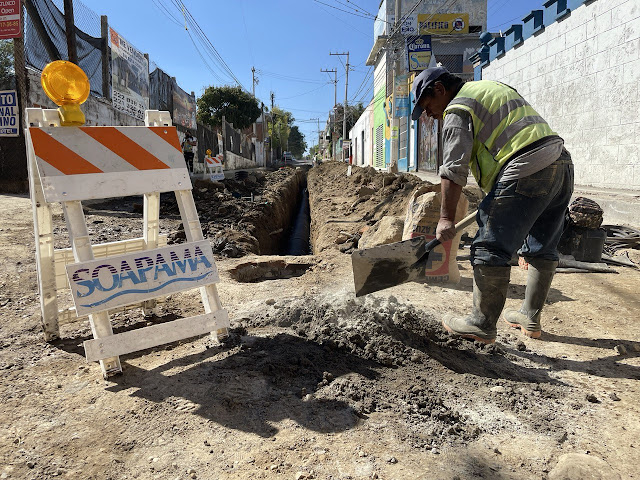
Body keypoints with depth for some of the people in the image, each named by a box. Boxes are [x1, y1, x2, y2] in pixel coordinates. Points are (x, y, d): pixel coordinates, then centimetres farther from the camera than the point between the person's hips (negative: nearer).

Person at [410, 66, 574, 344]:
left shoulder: (458, 110, -2)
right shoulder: (492, 88, 27)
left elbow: (453, 170, -12)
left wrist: (446, 219, -10)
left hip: (527, 173, -10)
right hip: (562, 164, 11)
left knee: (490, 250, -6)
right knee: (541, 249, 16)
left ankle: (482, 326, 1)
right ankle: (530, 318, 27)